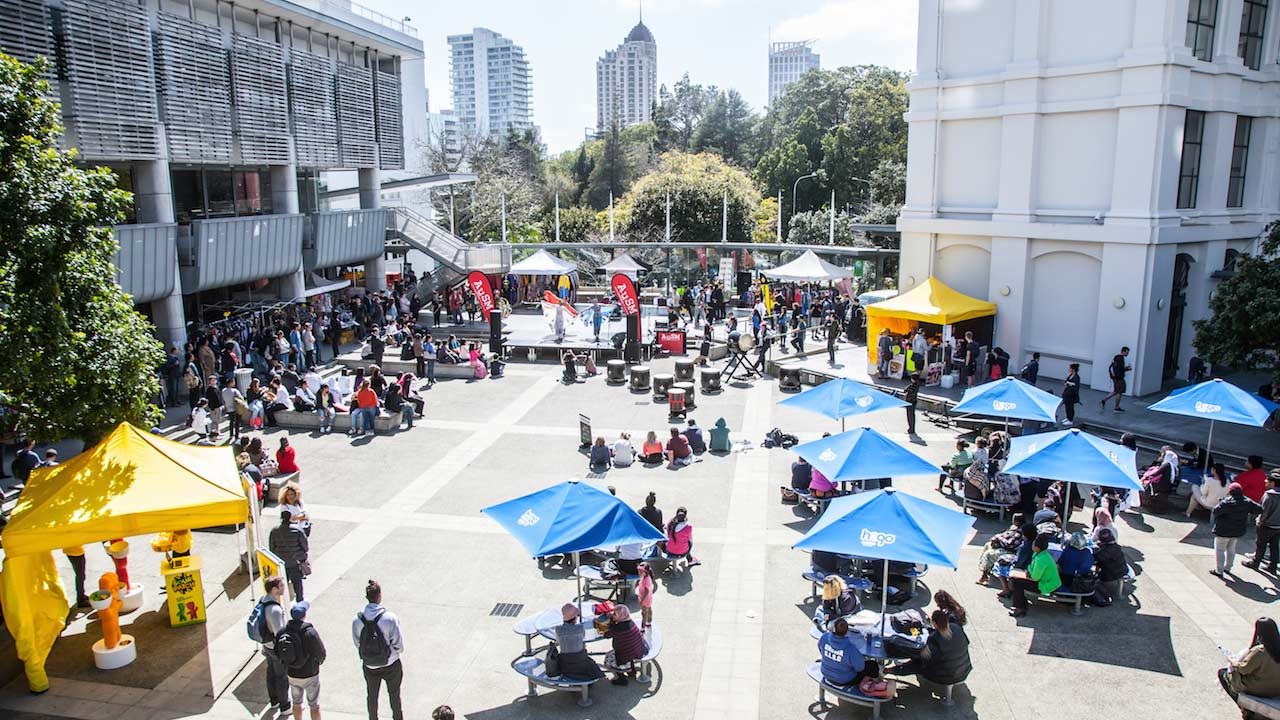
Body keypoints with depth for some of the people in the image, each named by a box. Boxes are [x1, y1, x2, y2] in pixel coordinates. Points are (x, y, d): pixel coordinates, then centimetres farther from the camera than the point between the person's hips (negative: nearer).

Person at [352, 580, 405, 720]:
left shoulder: (357, 619, -17)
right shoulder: (390, 618, -26)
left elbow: (357, 643, -4)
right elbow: (399, 645, -17)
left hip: (369, 666, 2)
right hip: (391, 665, -2)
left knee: (371, 695, 25)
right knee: (394, 694, 23)